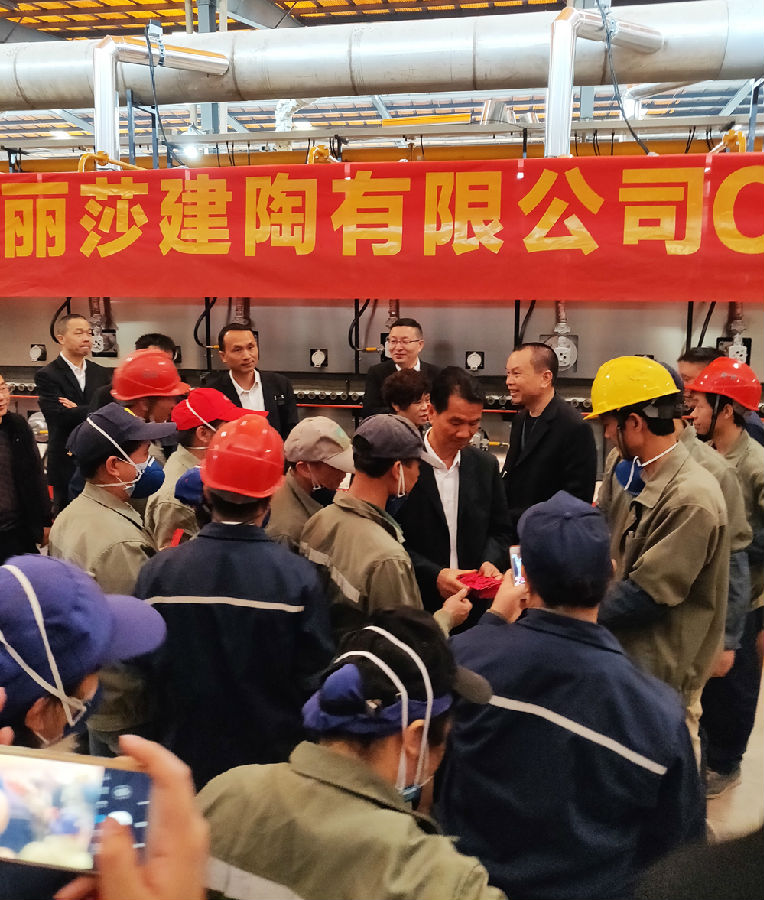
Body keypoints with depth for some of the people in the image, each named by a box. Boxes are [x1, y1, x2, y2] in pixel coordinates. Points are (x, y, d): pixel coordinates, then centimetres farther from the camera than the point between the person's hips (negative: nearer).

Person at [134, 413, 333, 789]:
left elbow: (145, 672, -5)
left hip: (185, 756, 2)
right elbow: (316, 674, -11)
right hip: (272, 756, -1)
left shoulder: (158, 572, -17)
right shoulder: (299, 578, -22)